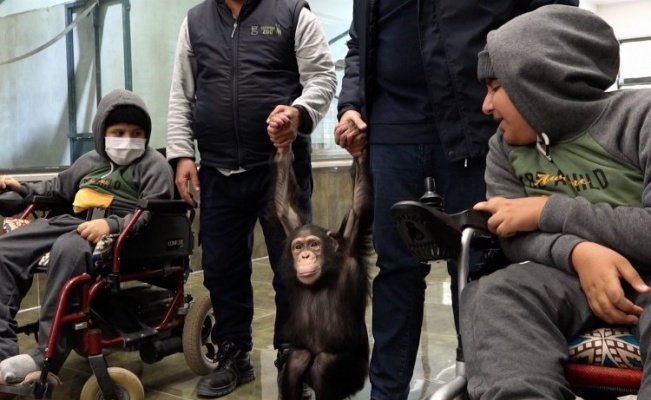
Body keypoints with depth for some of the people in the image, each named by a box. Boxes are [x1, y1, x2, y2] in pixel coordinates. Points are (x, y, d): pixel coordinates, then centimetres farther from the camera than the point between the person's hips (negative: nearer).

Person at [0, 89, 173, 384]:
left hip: (122, 234, -7)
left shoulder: (154, 165, 4)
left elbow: (153, 214, -9)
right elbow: (57, 188, 41)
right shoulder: (90, 161, 25)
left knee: (68, 249, -39)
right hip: (75, 222, 8)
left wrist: (110, 224, -25)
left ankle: (46, 357, -36)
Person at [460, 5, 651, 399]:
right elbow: (516, 237, -1)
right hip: (576, 277, 5)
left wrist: (548, 211, -16)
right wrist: (578, 252, -22)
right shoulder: (504, 147, 9)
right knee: (491, 295, -27)